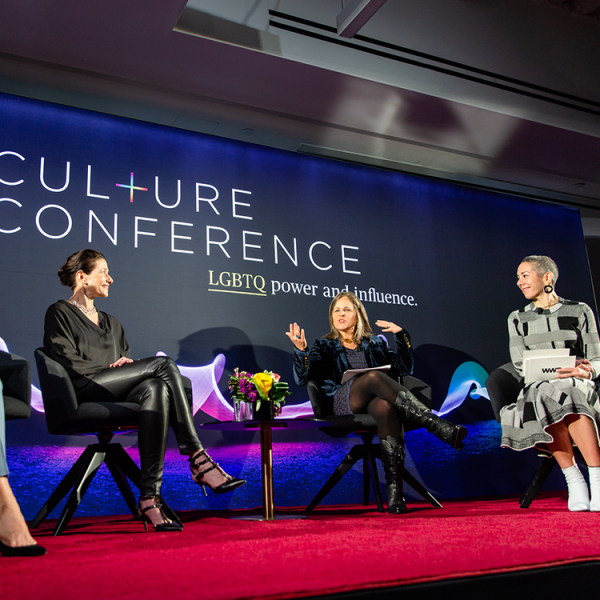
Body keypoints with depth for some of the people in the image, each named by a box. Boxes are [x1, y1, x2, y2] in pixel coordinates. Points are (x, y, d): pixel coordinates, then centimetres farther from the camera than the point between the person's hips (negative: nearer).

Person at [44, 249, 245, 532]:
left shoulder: (111, 323, 32)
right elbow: (65, 360, -3)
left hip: (117, 394, 6)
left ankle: (150, 497, -39)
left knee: (155, 389, -32)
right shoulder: (59, 313, 13)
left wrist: (125, 364, 2)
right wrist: (109, 367, -10)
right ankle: (198, 459, -31)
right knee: (164, 364, -26)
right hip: (84, 393, -6)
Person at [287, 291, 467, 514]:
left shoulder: (375, 343, 30)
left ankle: (394, 491, -49)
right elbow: (303, 378, 9)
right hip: (343, 402, -1)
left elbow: (404, 368, 18)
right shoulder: (324, 346, 25)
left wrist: (401, 335, 7)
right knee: (374, 377, -37)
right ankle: (442, 429, -45)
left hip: (375, 401, 2)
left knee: (386, 407, -40)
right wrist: (301, 351, -9)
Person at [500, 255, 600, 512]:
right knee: (543, 398, -37)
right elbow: (520, 364, 5)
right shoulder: (517, 319, 17)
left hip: (578, 385, -1)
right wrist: (553, 370, -15)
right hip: (537, 388, 1)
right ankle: (573, 480, -32)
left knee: (562, 393, -39)